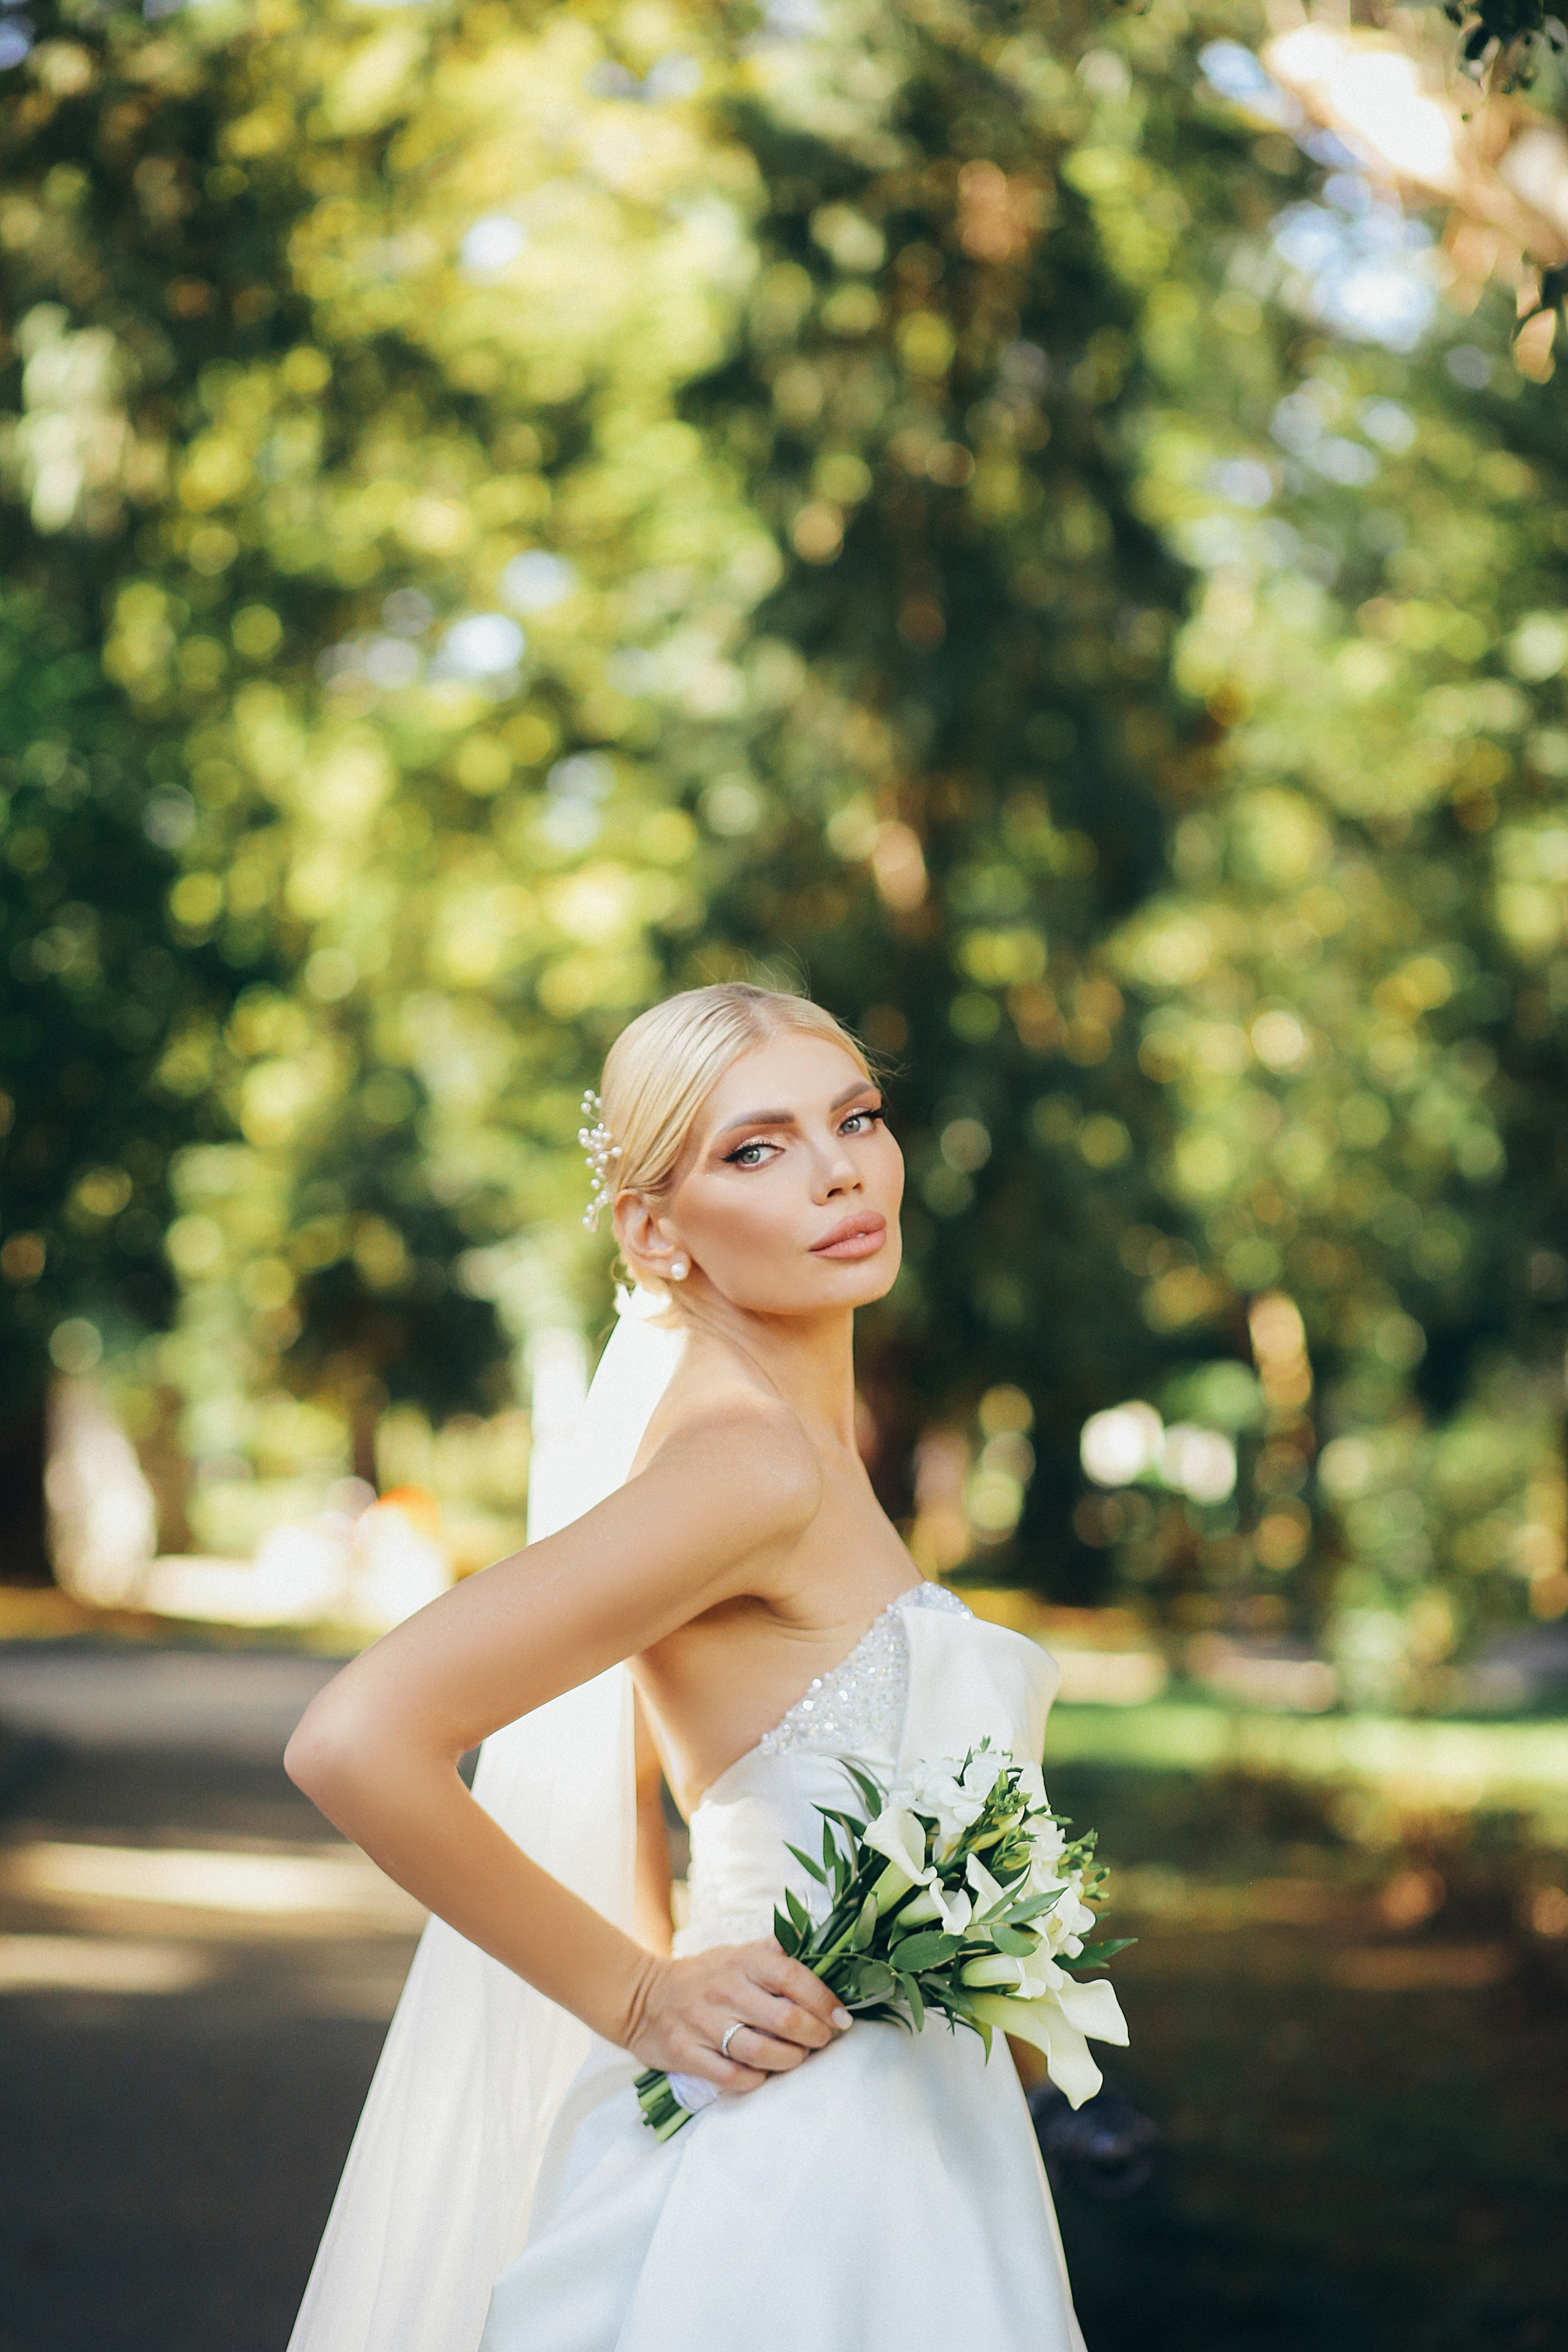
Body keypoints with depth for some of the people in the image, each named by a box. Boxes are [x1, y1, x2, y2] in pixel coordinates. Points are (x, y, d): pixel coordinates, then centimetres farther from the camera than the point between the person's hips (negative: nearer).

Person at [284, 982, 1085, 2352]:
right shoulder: (747, 1461, -19)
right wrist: (640, 1999, -18)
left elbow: (635, 1740, 21)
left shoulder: (810, 1437, 7)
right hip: (787, 2187, -8)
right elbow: (357, 1744, -27)